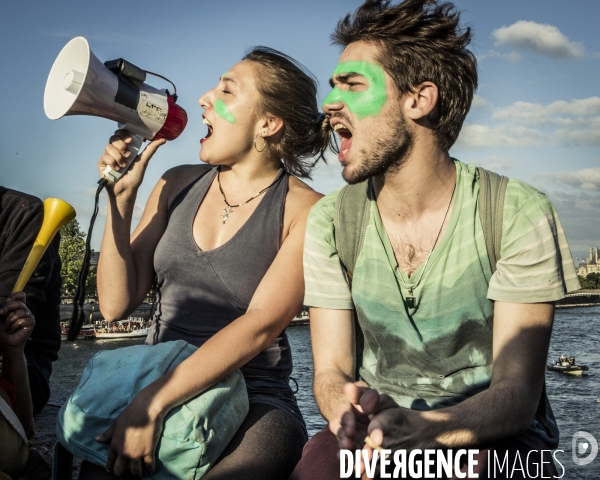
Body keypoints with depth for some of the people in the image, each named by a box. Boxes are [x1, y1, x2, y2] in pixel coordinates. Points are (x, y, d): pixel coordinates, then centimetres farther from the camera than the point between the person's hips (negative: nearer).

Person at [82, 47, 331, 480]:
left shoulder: (305, 211, -6)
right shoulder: (178, 186, 8)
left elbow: (260, 326, -17)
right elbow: (116, 304, 5)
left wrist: (154, 401, -23)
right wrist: (120, 199, -4)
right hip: (153, 384, 3)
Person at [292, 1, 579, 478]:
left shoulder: (519, 214, -12)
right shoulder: (329, 221, -3)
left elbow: (518, 390, -16)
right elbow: (332, 370, -4)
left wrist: (428, 428, -38)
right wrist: (352, 417, -29)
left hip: (495, 437, -1)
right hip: (380, 429, 1)